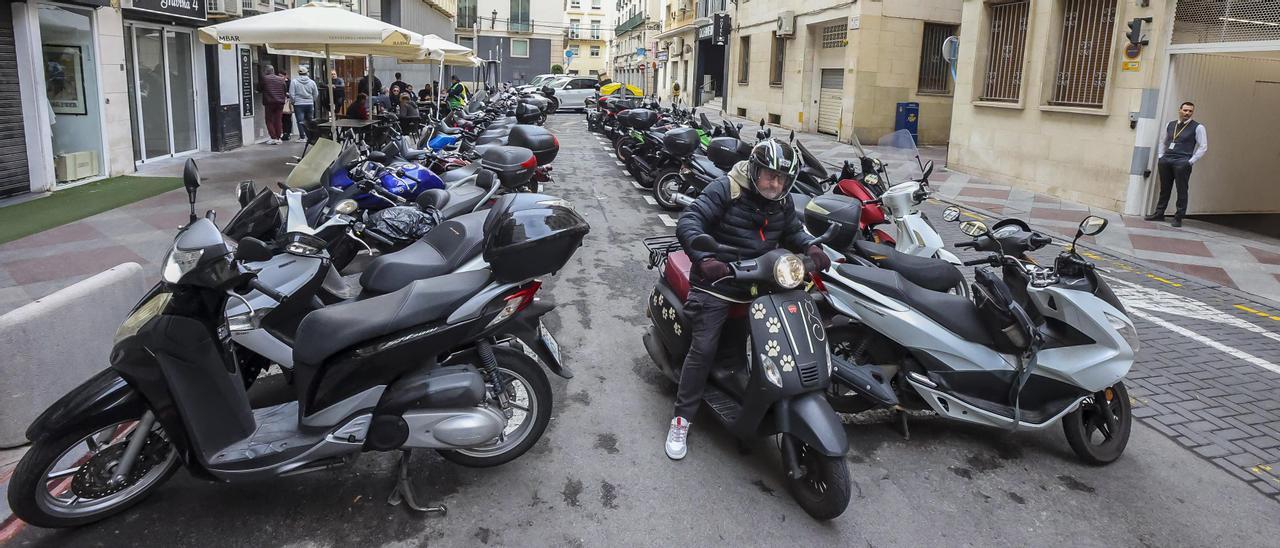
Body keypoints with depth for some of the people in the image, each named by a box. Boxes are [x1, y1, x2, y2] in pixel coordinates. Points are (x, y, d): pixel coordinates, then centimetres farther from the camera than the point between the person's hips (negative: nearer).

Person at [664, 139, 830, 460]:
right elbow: (688, 223, -22)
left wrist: (810, 247, -1)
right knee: (704, 349, -12)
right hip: (718, 282, -6)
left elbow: (793, 230, 23)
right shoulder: (727, 189, -14)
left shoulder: (782, 202, 6)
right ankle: (682, 418, -1)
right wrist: (705, 258, -39)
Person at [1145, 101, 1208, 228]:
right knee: (1164, 189, 9)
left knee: (1181, 191, -3)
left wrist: (1191, 161, -7)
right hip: (1166, 160, 4)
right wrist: (1161, 156, 15)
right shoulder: (1170, 125, 15)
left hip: (1182, 162, -4)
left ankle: (1178, 218, 0)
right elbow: (1162, 141, 27)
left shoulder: (1197, 127, 2)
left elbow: (1203, 147, -1)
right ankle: (1159, 214, 16)